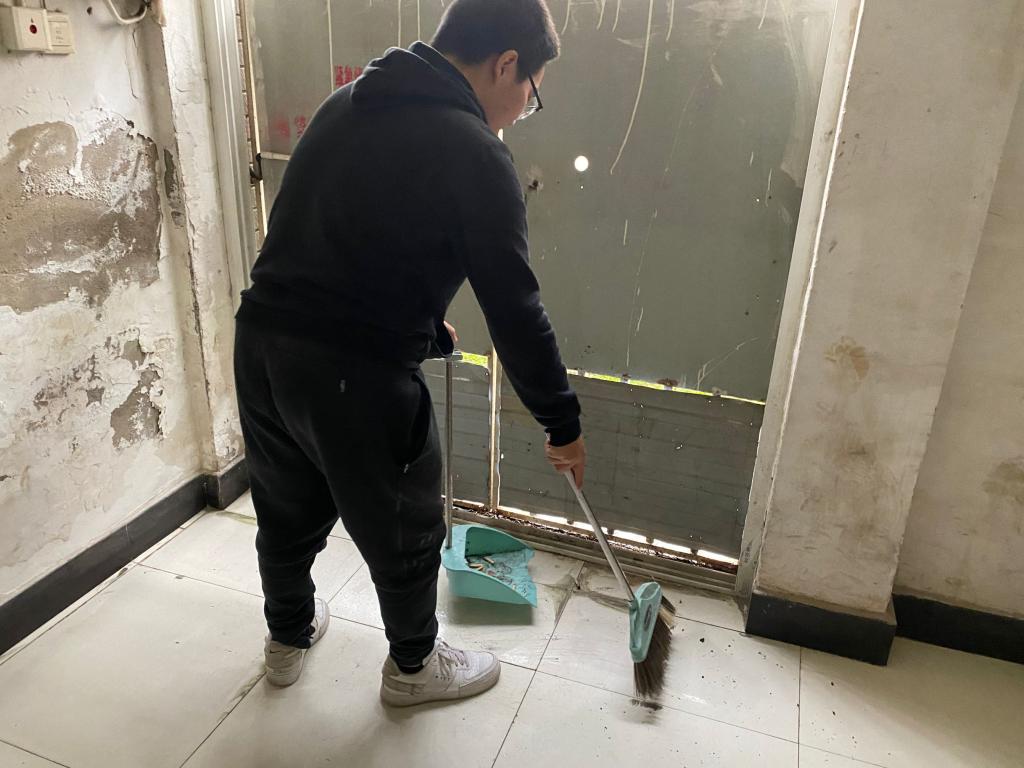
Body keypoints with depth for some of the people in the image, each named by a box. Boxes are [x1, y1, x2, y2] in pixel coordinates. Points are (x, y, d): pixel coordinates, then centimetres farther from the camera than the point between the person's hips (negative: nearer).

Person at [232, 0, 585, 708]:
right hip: (355, 375, -8)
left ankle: (289, 637, 51)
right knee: (406, 531, 16)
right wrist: (564, 425, 1)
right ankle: (413, 666, 40)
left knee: (288, 509, 27)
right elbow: (515, 308, -11)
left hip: (259, 338, 8)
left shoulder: (348, 102, 12)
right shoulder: (474, 153, -12)